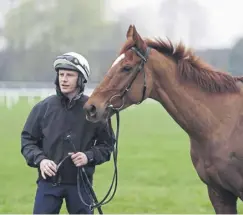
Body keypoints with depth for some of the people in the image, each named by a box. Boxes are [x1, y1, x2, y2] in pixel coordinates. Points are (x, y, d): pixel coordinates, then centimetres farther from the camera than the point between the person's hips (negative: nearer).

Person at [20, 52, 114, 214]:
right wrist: (39, 159, -12)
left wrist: (89, 156, -15)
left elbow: (107, 144, 3)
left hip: (80, 182, 0)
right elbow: (27, 139, 5)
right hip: (49, 182, 0)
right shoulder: (43, 107, 0)